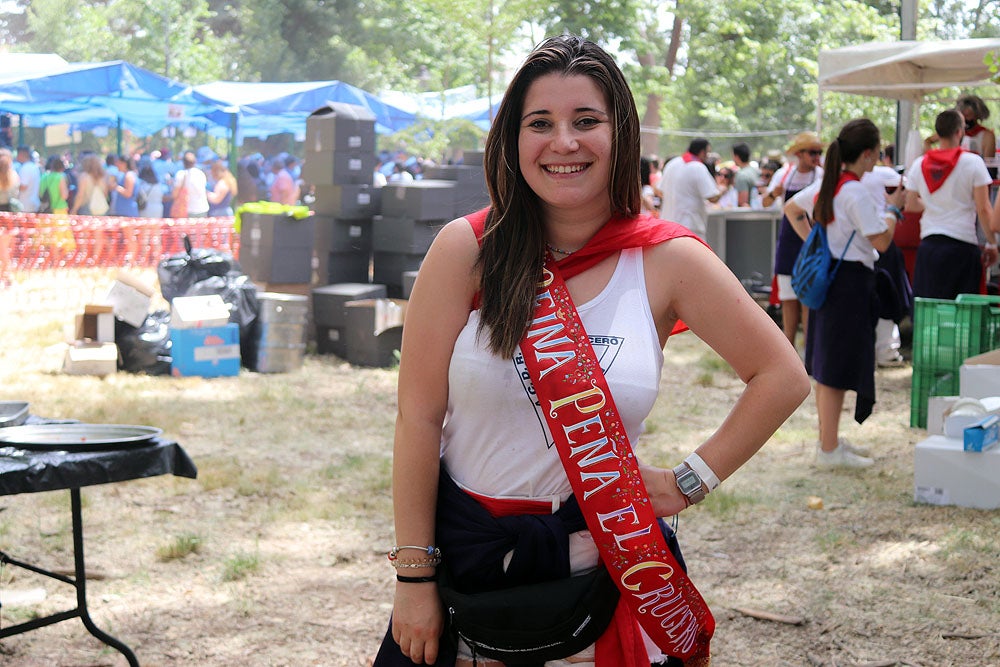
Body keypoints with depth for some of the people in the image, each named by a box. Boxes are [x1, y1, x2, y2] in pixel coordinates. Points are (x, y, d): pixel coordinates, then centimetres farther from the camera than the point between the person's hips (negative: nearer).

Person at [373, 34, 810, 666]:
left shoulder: (668, 260, -7)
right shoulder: (467, 248, -9)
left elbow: (783, 378, 0)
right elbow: (419, 415, -9)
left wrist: (688, 483, -5)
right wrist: (415, 576, -10)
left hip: (601, 564, 0)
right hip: (466, 553, 0)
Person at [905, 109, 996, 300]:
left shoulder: (919, 164, 6)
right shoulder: (973, 162, -6)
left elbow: (910, 205, 13)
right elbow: (983, 209, -9)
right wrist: (991, 243, 0)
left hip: (929, 243, 4)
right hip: (963, 243, -3)